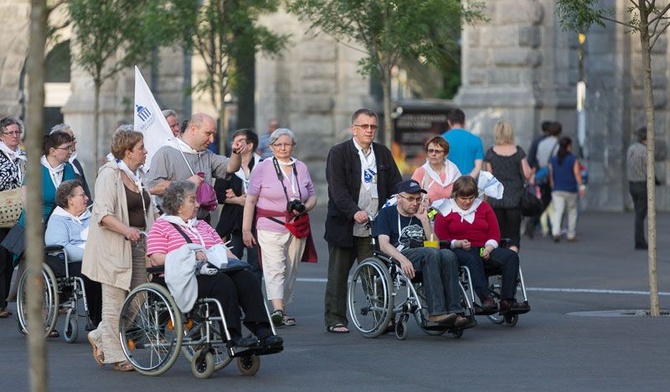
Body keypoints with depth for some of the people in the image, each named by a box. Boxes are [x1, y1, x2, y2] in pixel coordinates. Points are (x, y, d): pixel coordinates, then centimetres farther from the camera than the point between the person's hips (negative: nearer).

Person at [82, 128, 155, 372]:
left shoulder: (139, 175, 16)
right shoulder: (110, 174, -10)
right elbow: (103, 214, -19)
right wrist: (126, 230, -33)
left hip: (137, 244, 8)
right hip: (113, 247, -8)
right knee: (115, 301, -3)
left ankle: (100, 338, 22)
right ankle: (115, 356, 4)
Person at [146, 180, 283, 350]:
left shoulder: (202, 225, 32)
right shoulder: (161, 227, 9)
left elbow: (222, 250, 27)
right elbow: (156, 259, -5)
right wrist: (191, 255, -15)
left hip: (215, 271, 6)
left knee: (247, 277, -22)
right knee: (223, 282, -35)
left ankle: (263, 331, -35)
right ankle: (233, 335, -39)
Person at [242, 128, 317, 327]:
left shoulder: (301, 168, 13)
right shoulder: (262, 168, 2)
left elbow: (312, 196, 18)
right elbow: (250, 200, 1)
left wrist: (304, 208, -5)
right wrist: (246, 229, -4)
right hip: (270, 228, -4)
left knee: (291, 270, 6)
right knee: (274, 268, -16)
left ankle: (283, 308, 16)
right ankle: (277, 309, -28)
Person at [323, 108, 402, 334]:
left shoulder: (383, 154, 13)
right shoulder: (339, 153, -2)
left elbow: (396, 185, 12)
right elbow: (338, 188, -13)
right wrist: (355, 212, -26)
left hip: (374, 228, 3)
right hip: (344, 227, -3)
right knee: (338, 276, 4)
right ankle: (335, 320, 10)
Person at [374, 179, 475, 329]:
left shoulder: (420, 215, 27)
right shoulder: (387, 214, 13)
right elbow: (384, 244, -4)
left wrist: (424, 220, 5)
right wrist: (403, 259, -23)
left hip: (423, 259, 5)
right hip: (397, 257, -5)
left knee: (448, 254, -28)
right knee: (431, 253, -34)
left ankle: (454, 311, -39)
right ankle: (436, 311, -44)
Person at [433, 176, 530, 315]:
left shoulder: (483, 207, 17)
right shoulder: (445, 211, 6)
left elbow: (494, 234, 13)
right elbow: (441, 239, 1)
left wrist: (488, 248, -8)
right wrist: (458, 243, -17)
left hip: (485, 250, 4)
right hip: (459, 251, -4)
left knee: (511, 256, -22)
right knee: (473, 259, -41)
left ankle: (507, 301, -32)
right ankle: (486, 299, -51)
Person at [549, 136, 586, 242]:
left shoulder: (553, 160, 8)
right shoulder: (573, 160, -4)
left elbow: (551, 176, 10)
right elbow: (577, 174, -13)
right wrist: (581, 186, -17)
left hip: (557, 190, 2)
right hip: (570, 190, -2)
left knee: (557, 212, -5)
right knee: (572, 212, 12)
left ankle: (556, 232, -26)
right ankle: (571, 235, 17)